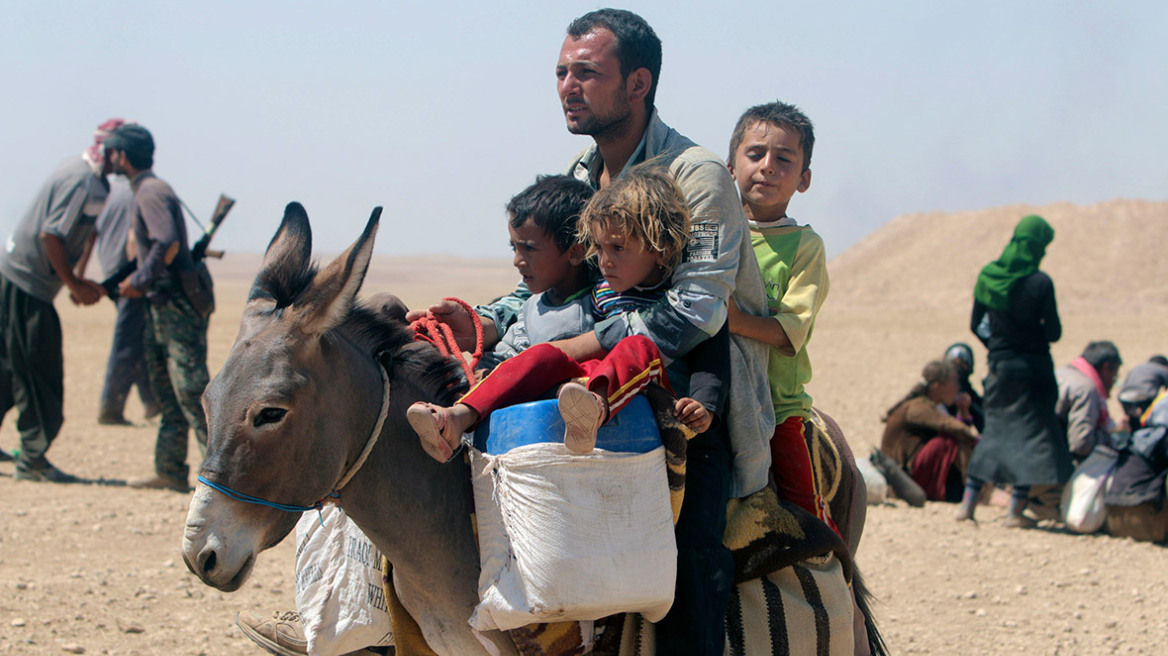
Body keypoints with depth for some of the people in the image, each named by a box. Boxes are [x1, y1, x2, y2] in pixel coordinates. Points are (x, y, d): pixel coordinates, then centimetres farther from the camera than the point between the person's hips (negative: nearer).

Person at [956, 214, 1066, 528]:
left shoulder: (988, 276, -1)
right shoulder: (1039, 283, -16)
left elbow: (976, 325, 6)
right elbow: (1054, 333, -13)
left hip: (999, 364, 5)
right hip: (1033, 367, -5)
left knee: (995, 429, 17)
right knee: (1031, 431, 4)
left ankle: (968, 502, 14)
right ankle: (1016, 510, 1)